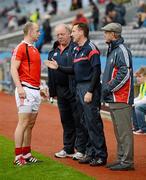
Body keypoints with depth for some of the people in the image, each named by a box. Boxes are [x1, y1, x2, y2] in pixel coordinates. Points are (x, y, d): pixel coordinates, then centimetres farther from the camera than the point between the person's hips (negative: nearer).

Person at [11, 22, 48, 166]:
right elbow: (14, 69, -15)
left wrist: (39, 89, 22)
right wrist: (19, 88, -24)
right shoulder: (21, 48, -9)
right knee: (23, 122, -9)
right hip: (26, 89, -9)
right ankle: (18, 157, -7)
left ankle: (27, 154, 16)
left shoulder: (34, 49, 19)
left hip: (35, 90, 9)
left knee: (31, 124, 10)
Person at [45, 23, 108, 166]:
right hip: (79, 88, 9)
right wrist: (58, 67, 13)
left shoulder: (91, 48, -10)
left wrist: (90, 91, -20)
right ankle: (90, 152, 19)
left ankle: (100, 155, -4)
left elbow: (96, 71, -16)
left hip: (89, 88, -9)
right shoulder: (76, 50, 17)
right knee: (85, 122, 12)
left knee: (93, 122, -8)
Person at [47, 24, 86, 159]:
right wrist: (52, 90, 15)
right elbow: (51, 72, 18)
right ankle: (68, 149, 22)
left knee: (78, 120, -3)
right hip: (60, 90, 7)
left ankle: (81, 150, 2)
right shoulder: (53, 52, 15)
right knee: (66, 121, 14)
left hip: (74, 89, -7)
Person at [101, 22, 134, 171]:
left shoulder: (122, 50, -12)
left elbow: (125, 74, -20)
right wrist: (105, 88, 14)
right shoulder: (112, 51, 19)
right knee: (118, 131, 15)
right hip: (113, 98, 11)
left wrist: (109, 88, -16)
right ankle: (121, 159, 22)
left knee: (124, 131, -8)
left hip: (121, 99, -11)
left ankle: (127, 161, -6)